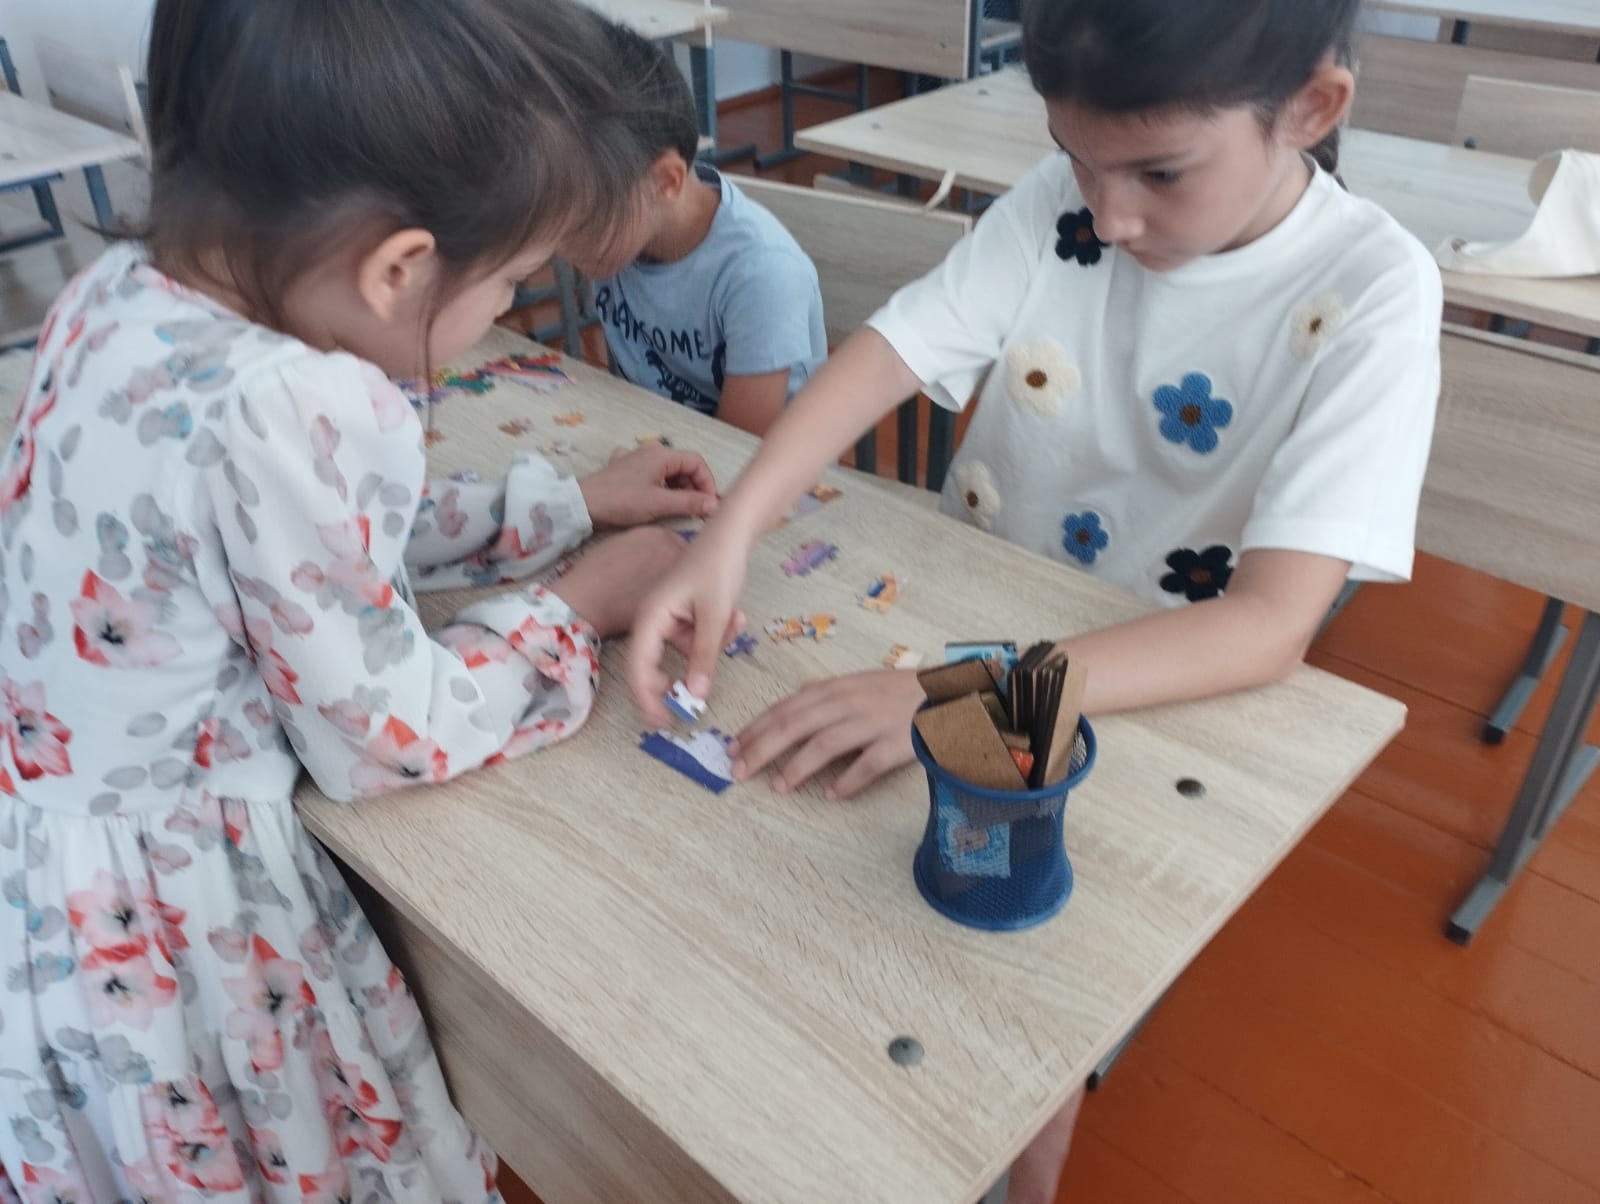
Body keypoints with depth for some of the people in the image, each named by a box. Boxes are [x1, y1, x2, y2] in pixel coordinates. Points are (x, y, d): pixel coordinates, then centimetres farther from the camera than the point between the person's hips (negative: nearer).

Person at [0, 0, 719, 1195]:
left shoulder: (121, 292, -6)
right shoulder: (287, 411, -32)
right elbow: (387, 736, -21)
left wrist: (570, 503, 9)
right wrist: (582, 606, -7)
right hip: (151, 932, -7)